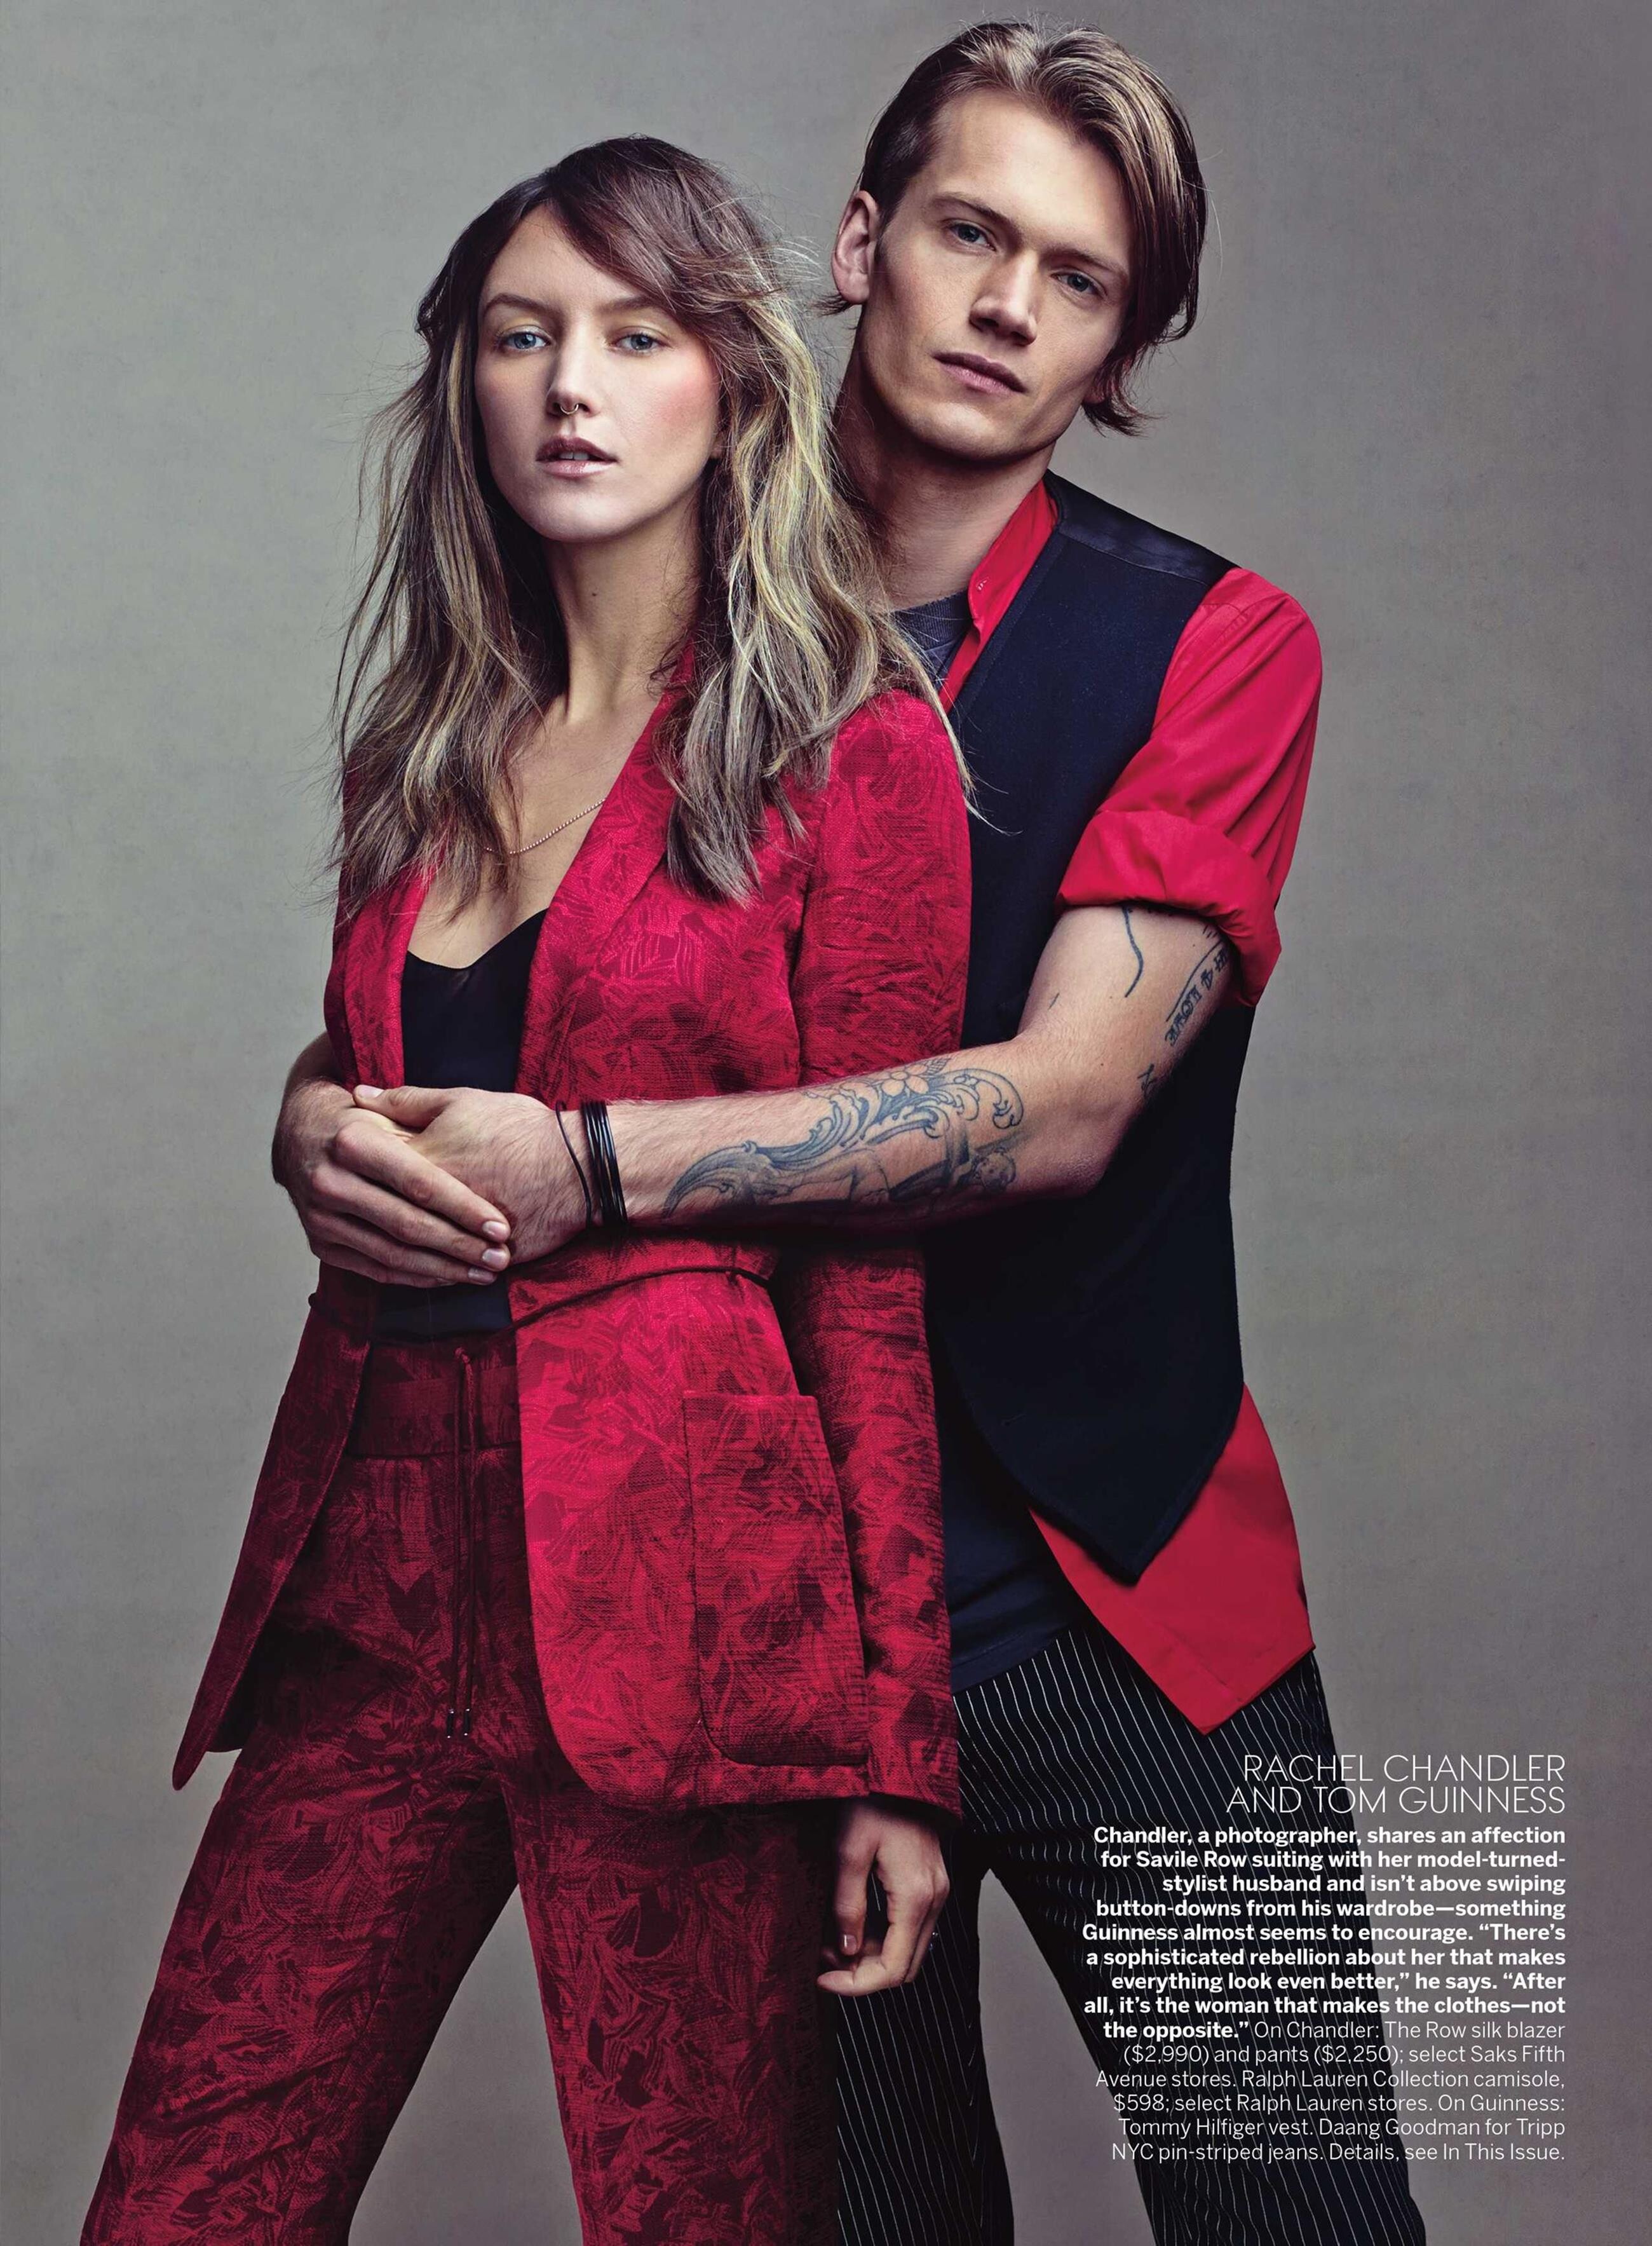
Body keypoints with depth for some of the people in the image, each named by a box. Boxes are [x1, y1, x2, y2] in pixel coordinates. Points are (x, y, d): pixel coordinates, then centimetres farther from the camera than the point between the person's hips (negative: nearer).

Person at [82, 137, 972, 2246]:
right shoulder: (434, 751, 15)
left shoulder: (851, 752, -1)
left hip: (675, 1583, -5)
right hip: (377, 1573, 5)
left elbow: (869, 1257, -5)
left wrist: (897, 1746, -7)